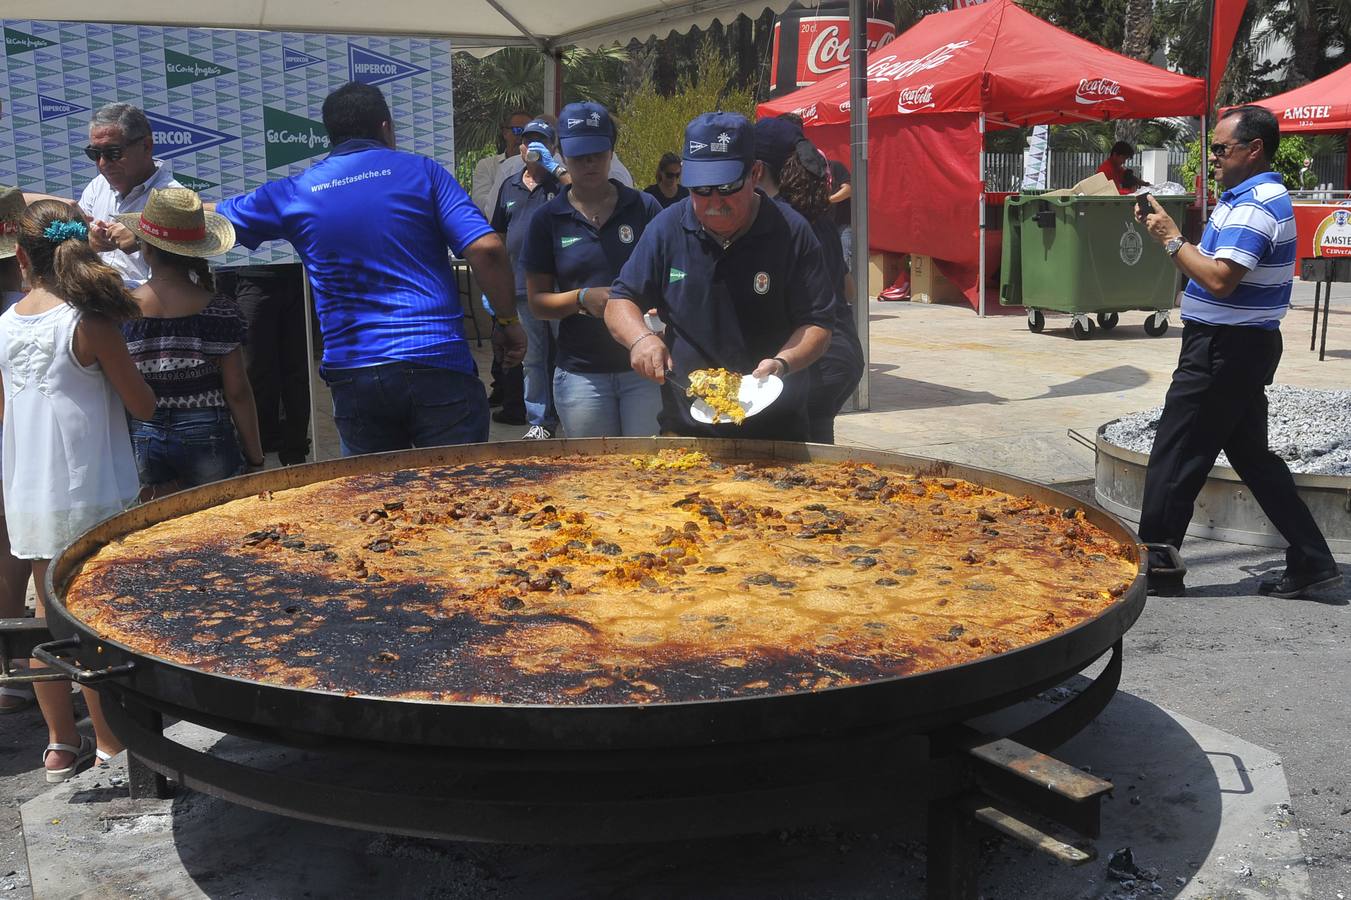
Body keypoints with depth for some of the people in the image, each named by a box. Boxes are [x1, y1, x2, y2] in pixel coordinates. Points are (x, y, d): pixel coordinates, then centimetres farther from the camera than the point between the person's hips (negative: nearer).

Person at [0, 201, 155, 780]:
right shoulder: (89, 324, -14)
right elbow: (143, 406, -8)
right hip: (90, 495, -5)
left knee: (49, 613, 14)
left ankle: (61, 745, 23)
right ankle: (109, 742, 14)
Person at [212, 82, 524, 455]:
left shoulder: (294, 193, 9)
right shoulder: (422, 172, 2)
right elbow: (486, 249, -8)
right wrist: (508, 320, 3)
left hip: (352, 375, 3)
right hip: (437, 365, -2)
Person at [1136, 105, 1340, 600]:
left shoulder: (1254, 206, -18)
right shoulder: (1253, 197, 15)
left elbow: (1220, 280, -28)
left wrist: (1171, 238, -19)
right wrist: (1168, 229, 7)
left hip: (1224, 350, -11)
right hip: (1240, 348, 11)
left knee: (1174, 457, -4)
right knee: (1253, 455, 15)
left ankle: (1156, 563, 4)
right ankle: (1311, 561, 20)